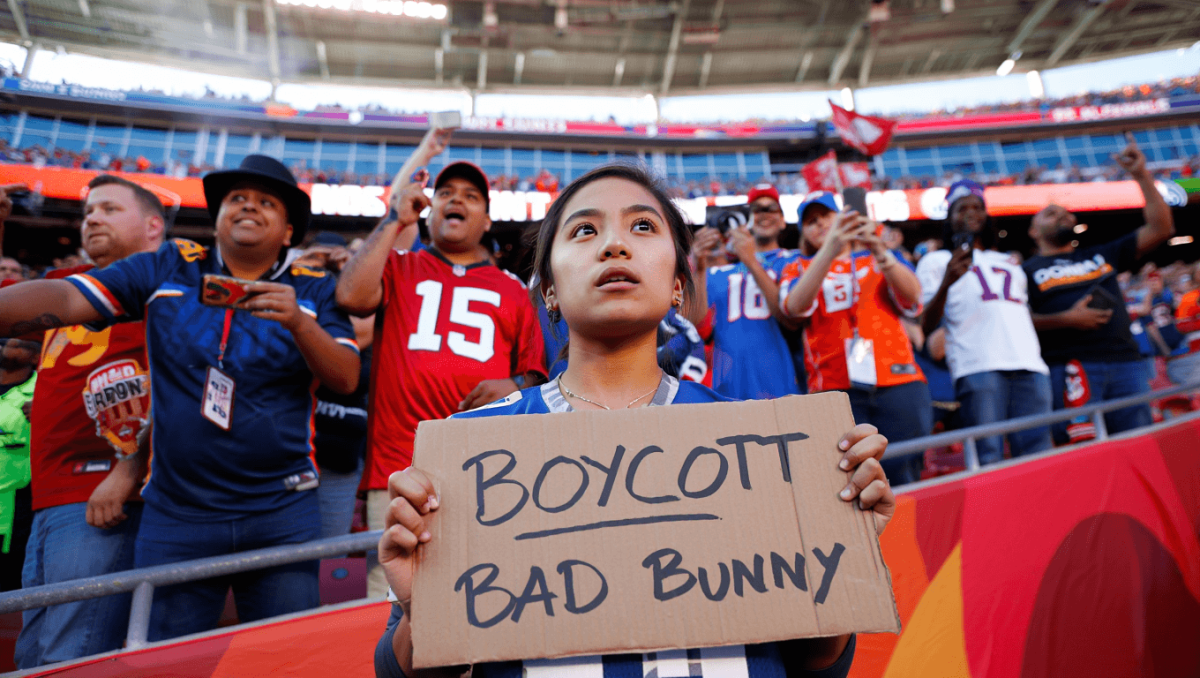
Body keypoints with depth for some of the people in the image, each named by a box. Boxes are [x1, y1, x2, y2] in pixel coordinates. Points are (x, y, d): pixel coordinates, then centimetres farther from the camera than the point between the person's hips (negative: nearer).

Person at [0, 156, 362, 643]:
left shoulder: (313, 289, 4)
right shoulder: (166, 268, 7)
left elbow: (346, 379, -5)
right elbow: (64, 298, -3)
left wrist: (297, 322, -21)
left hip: (283, 518, 0)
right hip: (174, 517, 1)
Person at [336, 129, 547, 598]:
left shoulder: (513, 291, 19)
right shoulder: (399, 268, 18)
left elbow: (537, 375, 18)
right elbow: (351, 296, -3)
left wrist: (516, 386, -5)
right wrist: (395, 221, 4)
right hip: (397, 471, 0)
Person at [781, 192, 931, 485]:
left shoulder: (881, 259, 20)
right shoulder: (799, 269, 16)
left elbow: (912, 298, -1)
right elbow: (795, 306, -9)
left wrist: (879, 251, -18)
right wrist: (829, 251, -23)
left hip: (898, 385, 1)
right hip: (835, 389, -1)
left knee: (903, 480, -3)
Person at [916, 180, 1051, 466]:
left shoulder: (1009, 263, 33)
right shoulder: (937, 261, 15)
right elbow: (926, 326, 1)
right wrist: (946, 283, -14)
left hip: (1029, 366, 5)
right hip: (977, 367, -5)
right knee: (988, 459, -12)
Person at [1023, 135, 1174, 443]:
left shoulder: (1102, 256, 24)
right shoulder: (1028, 271, 10)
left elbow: (1160, 228, 19)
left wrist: (1141, 175, 14)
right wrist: (1067, 319, -13)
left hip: (1125, 361, 5)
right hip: (1070, 368, -5)